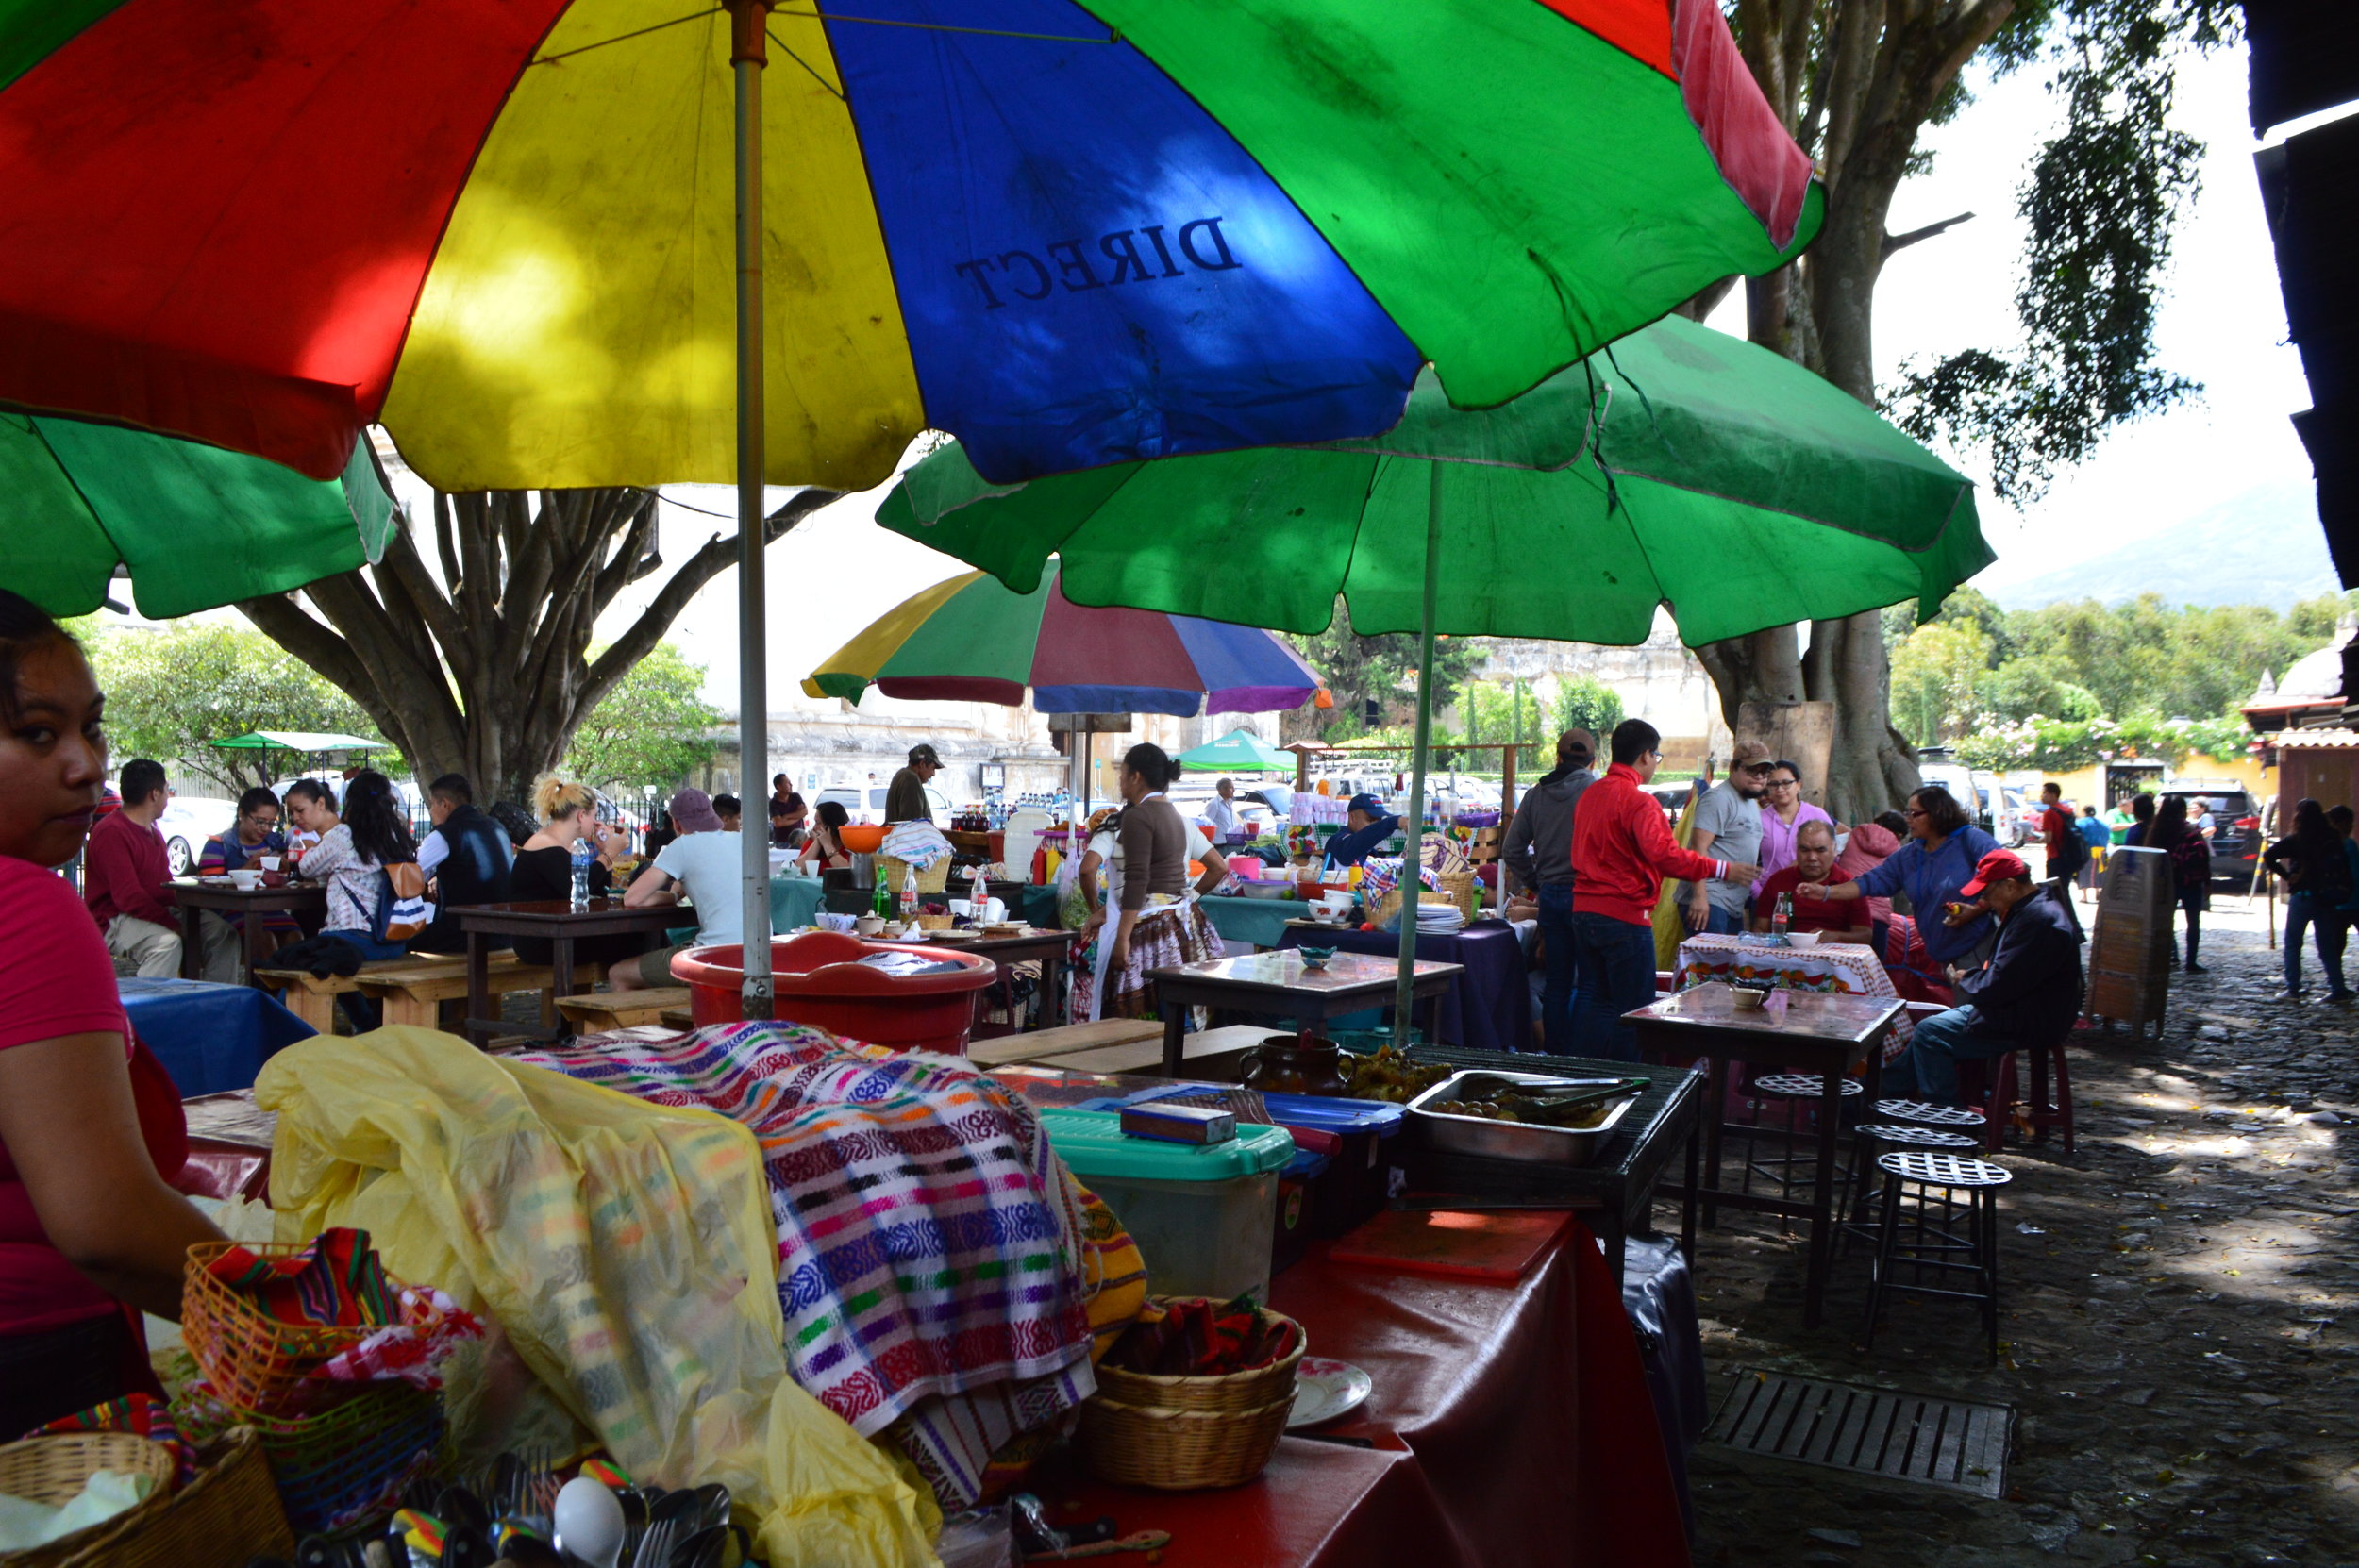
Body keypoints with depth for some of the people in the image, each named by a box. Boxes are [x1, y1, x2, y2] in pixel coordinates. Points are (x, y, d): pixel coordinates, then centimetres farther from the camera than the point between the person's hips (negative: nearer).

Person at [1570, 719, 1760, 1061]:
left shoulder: (1589, 794, 11)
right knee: (1633, 1009, 1)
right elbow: (1663, 854, -25)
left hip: (1584, 913, 8)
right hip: (1624, 917, -8)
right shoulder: (1637, 800, -15)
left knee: (1594, 1003, 15)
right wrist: (1722, 870, -19)